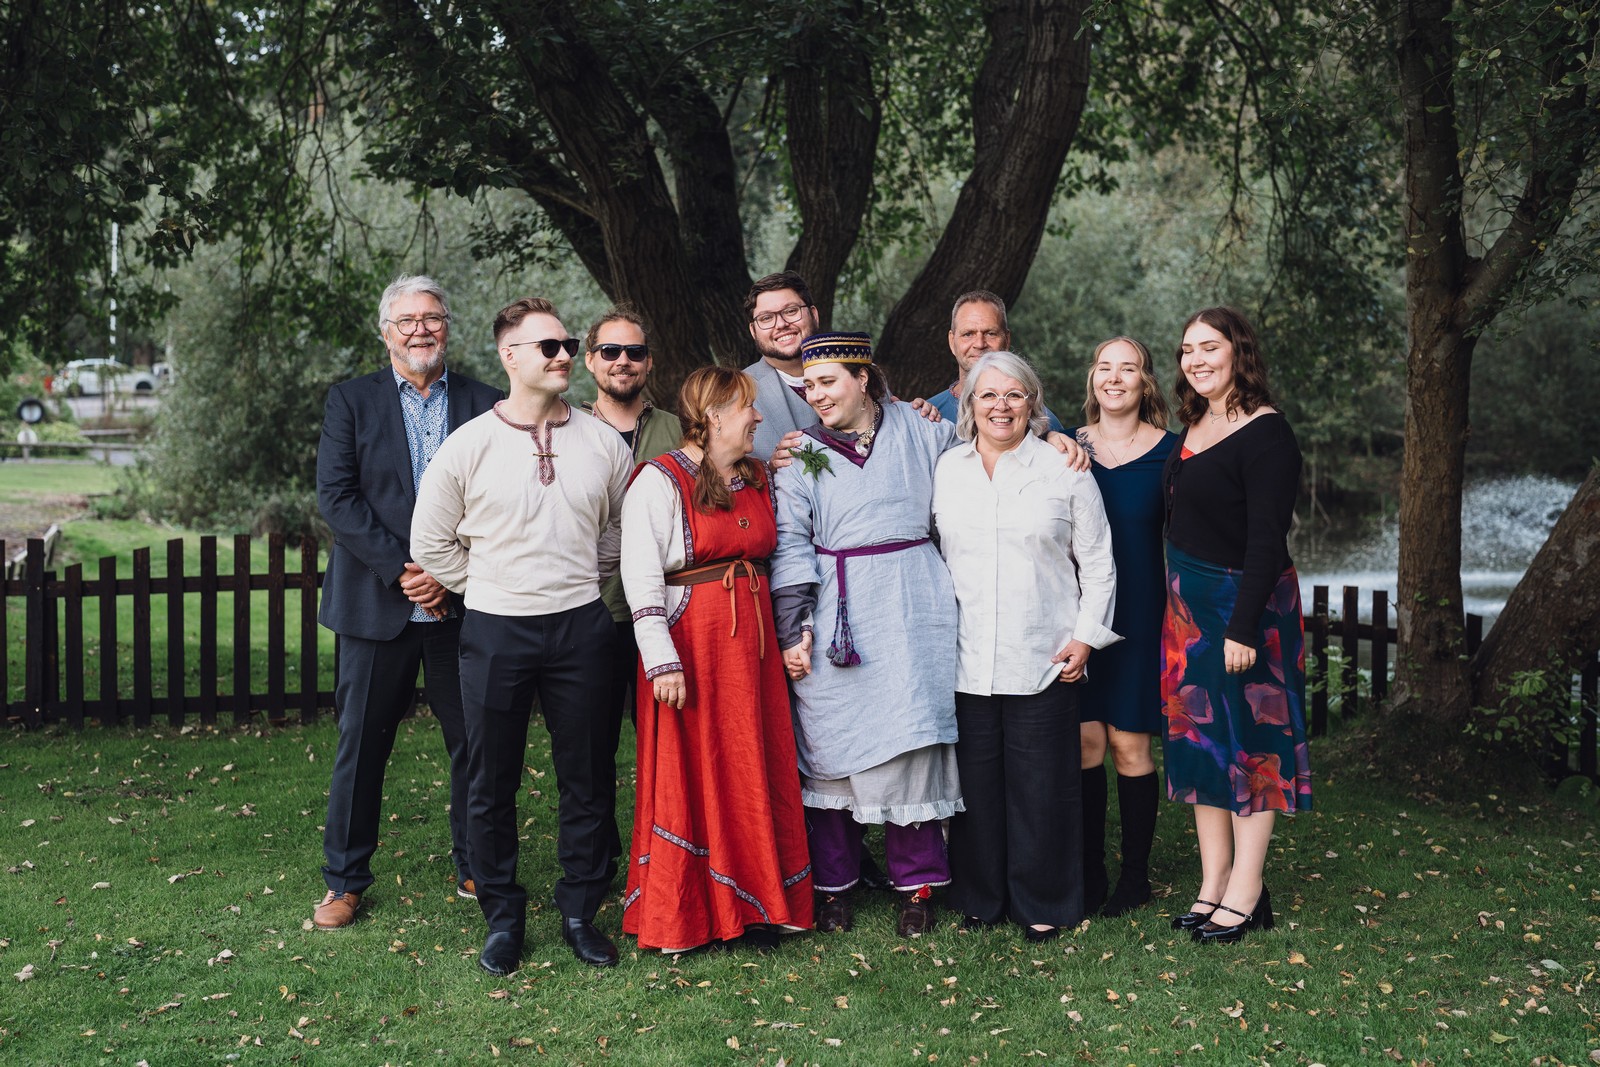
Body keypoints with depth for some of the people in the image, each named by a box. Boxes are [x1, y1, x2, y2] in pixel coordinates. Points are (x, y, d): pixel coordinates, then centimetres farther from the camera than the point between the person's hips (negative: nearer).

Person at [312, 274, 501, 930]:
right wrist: (401, 567, -14)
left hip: (464, 601, 1)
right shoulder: (350, 401, 5)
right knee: (361, 744, 6)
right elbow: (336, 496, -5)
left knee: (474, 743, 9)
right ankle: (344, 881, 20)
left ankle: (476, 870, 25)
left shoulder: (486, 405, 6)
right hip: (377, 604, -1)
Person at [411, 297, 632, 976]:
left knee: (588, 778, 7)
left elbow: (624, 525, 18)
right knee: (491, 784, 7)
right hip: (495, 631, -1)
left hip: (581, 626, 2)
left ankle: (580, 912, 24)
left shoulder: (602, 442, 3)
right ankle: (502, 918, 24)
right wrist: (493, 587, 6)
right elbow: (431, 543, 5)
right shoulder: (468, 447, -3)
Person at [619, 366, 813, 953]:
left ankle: (752, 904, 22)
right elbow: (640, 578, -13)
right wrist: (662, 661, -19)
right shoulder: (659, 481, -9)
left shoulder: (757, 478, 13)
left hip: (752, 639, 6)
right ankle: (683, 912, 16)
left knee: (754, 771, 9)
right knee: (690, 772, 2)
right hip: (690, 639, -6)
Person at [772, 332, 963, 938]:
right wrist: (793, 629, -4)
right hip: (834, 618, 1)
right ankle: (833, 885, 17)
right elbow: (791, 545, 2)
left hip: (910, 611, 0)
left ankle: (916, 885, 14)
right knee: (831, 744, 2)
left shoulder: (920, 429, 6)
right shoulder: (802, 454, 7)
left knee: (908, 741, -1)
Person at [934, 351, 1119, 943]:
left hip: (1044, 662, -2)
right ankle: (980, 895, 24)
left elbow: (1097, 562, 6)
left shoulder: (1064, 469, 3)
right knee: (976, 780, 7)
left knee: (1041, 784, 3)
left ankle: (1043, 904, 19)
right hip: (965, 662, 2)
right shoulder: (944, 470, 9)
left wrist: (1085, 636, -2)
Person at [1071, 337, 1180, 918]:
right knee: (1085, 738, 2)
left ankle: (1135, 875, 15)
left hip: (1139, 614, -2)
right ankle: (1089, 872, 15)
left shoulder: (1169, 450, 0)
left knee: (1129, 742, 1)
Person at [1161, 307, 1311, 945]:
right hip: (1186, 604, 9)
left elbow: (1267, 540, -19)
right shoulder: (1193, 427, 10)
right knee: (1198, 740, 10)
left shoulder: (1265, 433, -15)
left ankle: (1245, 895, 10)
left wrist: (1245, 627, -22)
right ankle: (1212, 887, 19)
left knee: (1246, 741, 0)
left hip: (1243, 604, -8)